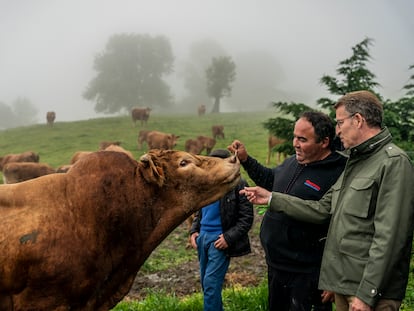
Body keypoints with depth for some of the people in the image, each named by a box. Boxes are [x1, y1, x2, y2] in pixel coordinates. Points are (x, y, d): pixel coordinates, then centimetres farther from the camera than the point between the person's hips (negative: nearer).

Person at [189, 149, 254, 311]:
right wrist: (194, 230, 6)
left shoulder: (238, 185, -11)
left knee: (211, 283, -9)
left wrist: (229, 237, -17)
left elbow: (246, 218, -10)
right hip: (203, 237, 6)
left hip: (219, 239, -6)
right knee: (205, 282, 15)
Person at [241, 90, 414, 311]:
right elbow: (322, 209, 15)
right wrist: (272, 199, 12)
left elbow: (389, 237, -18)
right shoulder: (355, 162, 18)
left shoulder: (394, 162, -12)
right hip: (344, 284, 9)